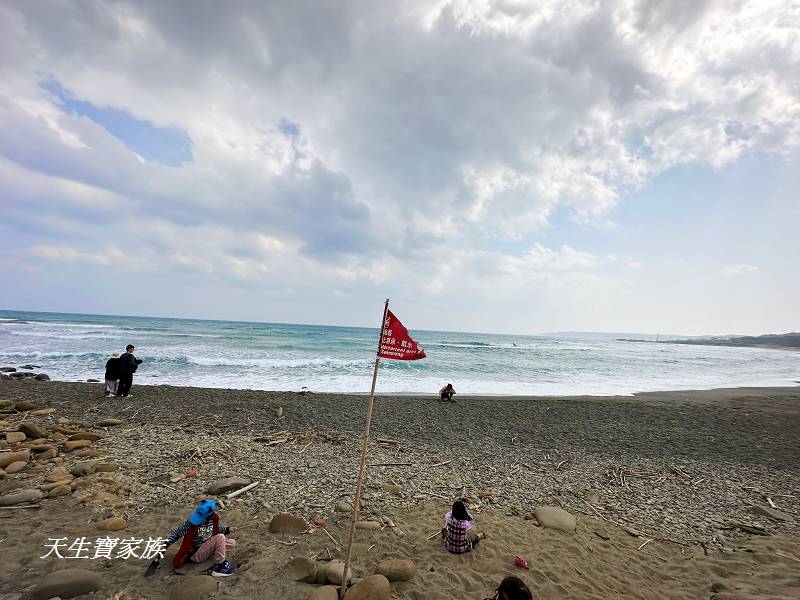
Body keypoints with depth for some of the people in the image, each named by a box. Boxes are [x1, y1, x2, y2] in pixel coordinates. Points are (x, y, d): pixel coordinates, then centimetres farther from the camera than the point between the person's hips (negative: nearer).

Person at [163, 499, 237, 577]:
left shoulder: (213, 518, -8)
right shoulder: (191, 522, -24)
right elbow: (176, 532, -14)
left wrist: (228, 530, 3)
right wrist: (165, 545, -25)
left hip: (207, 548, 6)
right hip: (196, 554, -6)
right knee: (220, 537, -28)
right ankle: (220, 567, -15)